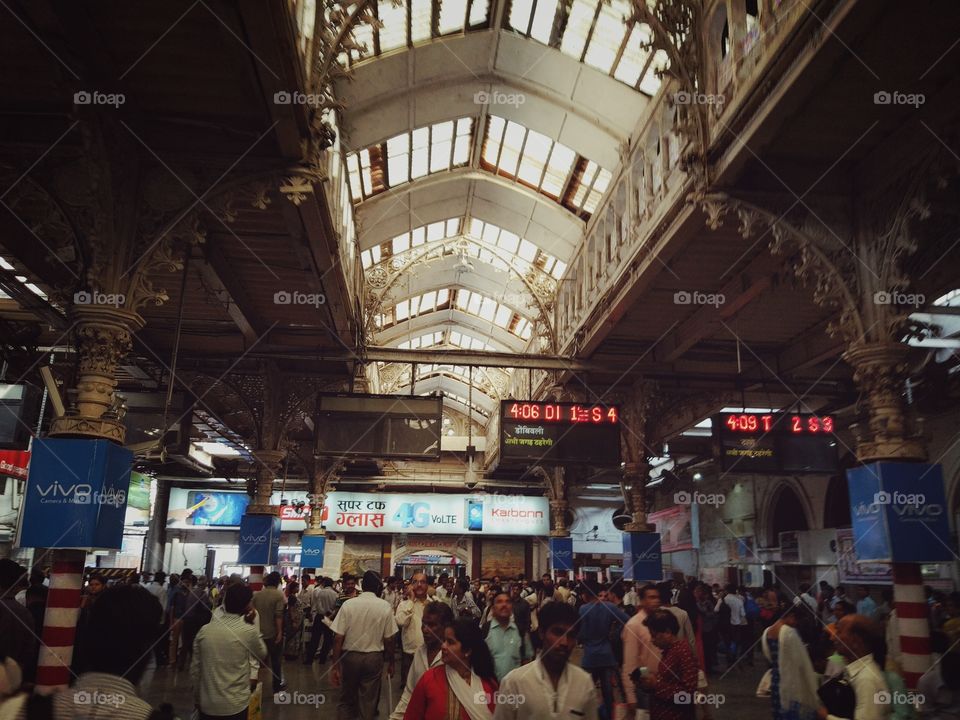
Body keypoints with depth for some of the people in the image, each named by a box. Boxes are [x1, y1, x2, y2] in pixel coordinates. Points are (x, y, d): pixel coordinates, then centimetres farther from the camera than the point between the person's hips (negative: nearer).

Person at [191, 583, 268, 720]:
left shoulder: (204, 630, -4)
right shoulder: (249, 631, -14)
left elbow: (195, 670, 3)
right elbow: (263, 655, 5)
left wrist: (197, 699, 16)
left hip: (207, 704, 3)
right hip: (235, 705, -3)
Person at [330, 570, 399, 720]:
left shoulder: (348, 604, -9)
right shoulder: (385, 607, -10)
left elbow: (338, 638, -11)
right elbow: (389, 640, -6)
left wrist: (335, 666, -4)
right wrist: (390, 663, 7)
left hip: (350, 656, 1)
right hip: (374, 657, 0)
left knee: (346, 699, 18)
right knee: (368, 702, 12)